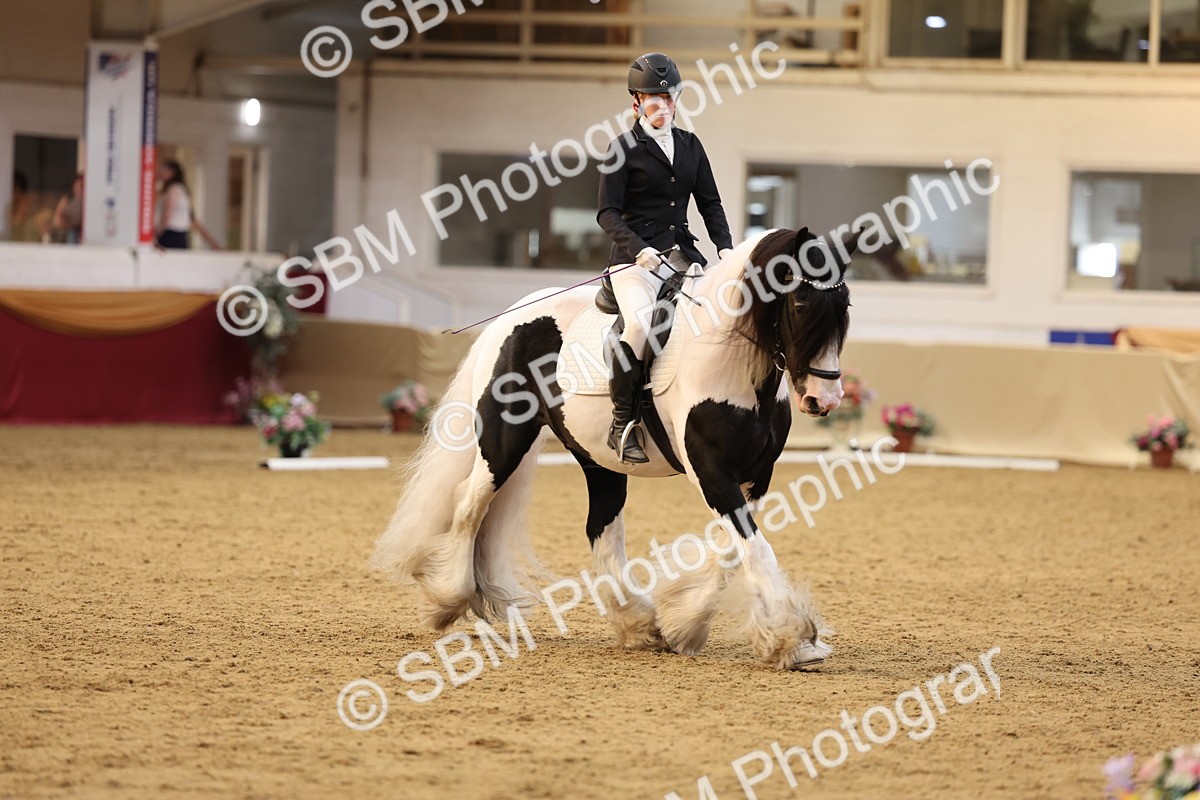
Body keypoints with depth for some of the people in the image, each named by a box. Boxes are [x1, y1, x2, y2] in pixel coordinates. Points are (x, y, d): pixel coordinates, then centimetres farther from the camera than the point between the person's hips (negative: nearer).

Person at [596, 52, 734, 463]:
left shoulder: (690, 145, 16)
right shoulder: (624, 148, 0)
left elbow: (710, 203, 16)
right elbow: (608, 213, -5)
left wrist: (725, 247, -1)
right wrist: (638, 248, -21)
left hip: (683, 254, 6)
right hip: (636, 256, -6)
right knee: (640, 322, -32)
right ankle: (622, 424, -22)